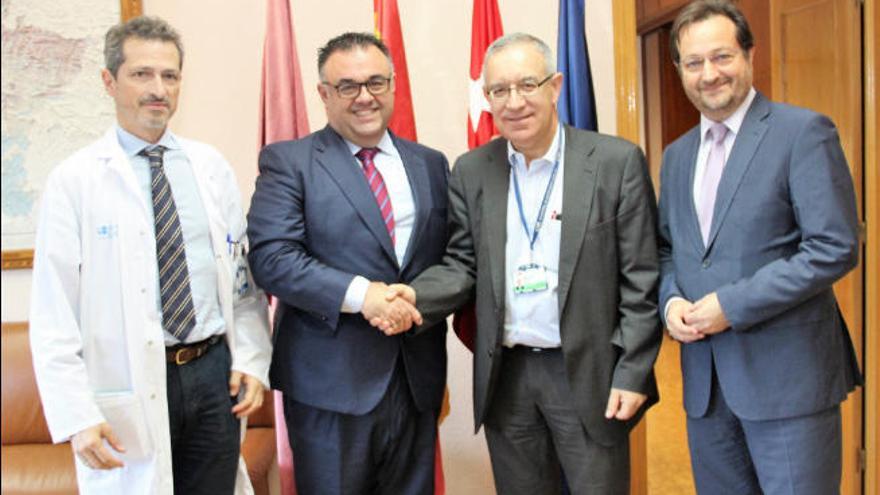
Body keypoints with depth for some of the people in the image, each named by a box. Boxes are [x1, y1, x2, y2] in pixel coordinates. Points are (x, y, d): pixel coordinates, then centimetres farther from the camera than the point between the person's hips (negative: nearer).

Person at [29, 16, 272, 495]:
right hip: (129, 389, -3)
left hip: (215, 374, 3)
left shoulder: (211, 167, 5)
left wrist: (252, 359, 0)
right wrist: (77, 415, -13)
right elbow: (53, 314, -8)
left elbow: (243, 272, 8)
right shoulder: (74, 180, -6)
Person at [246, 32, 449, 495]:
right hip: (330, 379, -4)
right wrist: (360, 293, -23)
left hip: (417, 376, 4)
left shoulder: (430, 163, 11)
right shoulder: (288, 161, -3)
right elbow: (271, 257, -14)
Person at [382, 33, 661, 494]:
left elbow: (641, 279, -7)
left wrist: (633, 373, -10)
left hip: (589, 372, -3)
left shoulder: (617, 161, -7)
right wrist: (415, 296, -16)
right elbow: (462, 264, 4)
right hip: (505, 375, 3)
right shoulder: (471, 171, 3)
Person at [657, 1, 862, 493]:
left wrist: (732, 305, -17)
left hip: (787, 373, -6)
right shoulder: (677, 155, 13)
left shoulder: (804, 131, -7)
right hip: (706, 378, 6)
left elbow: (835, 247, -14)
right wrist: (671, 300, -3)